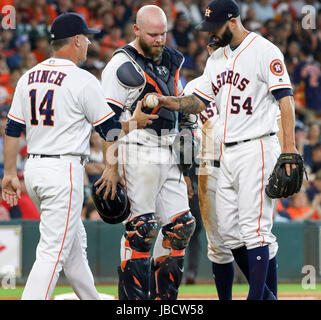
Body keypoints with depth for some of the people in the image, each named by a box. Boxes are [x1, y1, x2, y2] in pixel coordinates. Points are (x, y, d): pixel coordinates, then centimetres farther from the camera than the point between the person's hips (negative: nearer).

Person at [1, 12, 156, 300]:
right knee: (54, 251, -9)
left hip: (33, 169, 8)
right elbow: (110, 130, -6)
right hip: (64, 169, -8)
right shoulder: (83, 80, -10)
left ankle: (91, 298, 30)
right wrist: (135, 121, 11)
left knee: (75, 243, 21)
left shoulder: (28, 78, 10)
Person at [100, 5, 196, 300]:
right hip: (138, 153, -8)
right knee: (141, 229, -9)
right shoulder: (123, 65, -8)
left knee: (180, 226, 5)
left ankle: (164, 297, 14)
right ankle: (133, 300, -5)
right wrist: (111, 167, -17)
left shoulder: (171, 62, 16)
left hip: (169, 154, 8)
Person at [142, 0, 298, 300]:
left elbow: (285, 99, -12)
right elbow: (200, 101, 17)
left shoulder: (264, 51, -8)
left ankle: (257, 296, -9)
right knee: (228, 230, 8)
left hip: (257, 149, -8)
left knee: (255, 227, -11)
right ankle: (263, 291, 19)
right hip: (227, 153, 9)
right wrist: (166, 101, 0)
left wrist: (289, 148, -19)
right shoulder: (216, 58, 17)